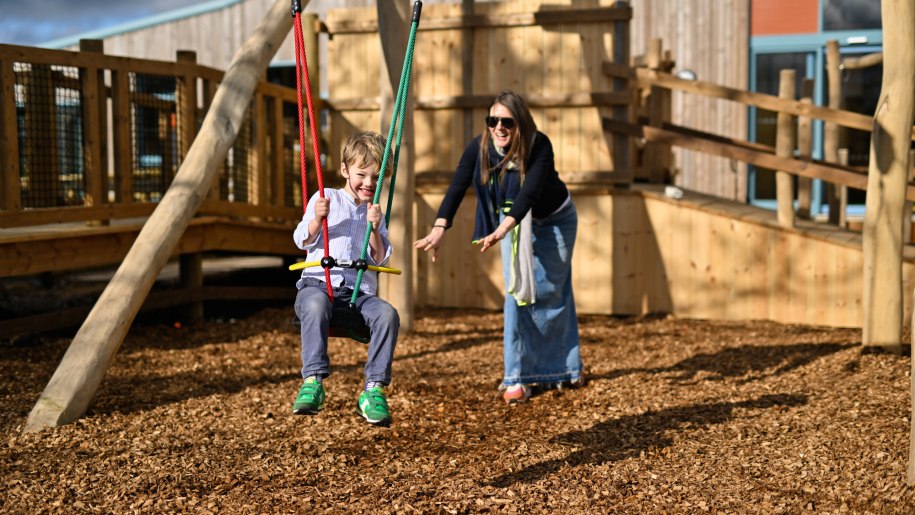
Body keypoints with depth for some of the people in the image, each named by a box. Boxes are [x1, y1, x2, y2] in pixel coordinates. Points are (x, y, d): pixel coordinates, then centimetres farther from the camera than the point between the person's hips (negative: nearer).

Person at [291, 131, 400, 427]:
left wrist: (375, 228, -5)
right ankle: (313, 380, -40)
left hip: (359, 291, 3)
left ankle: (374, 389, -29)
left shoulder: (375, 212, 21)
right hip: (318, 283, -3)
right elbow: (303, 241, 4)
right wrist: (317, 218, -15)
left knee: (387, 314, -29)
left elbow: (381, 259, 11)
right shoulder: (326, 199, 12)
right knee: (316, 305, -40)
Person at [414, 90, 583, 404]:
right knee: (518, 293, -7)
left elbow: (529, 193, -44)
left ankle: (565, 369, 22)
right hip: (513, 222, 2)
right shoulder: (479, 147, -21)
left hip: (553, 222, -2)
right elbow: (457, 188, -30)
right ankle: (516, 378, -4)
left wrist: (501, 232, -58)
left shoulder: (539, 147, -32)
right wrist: (439, 228, -46)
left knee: (553, 293, 4)